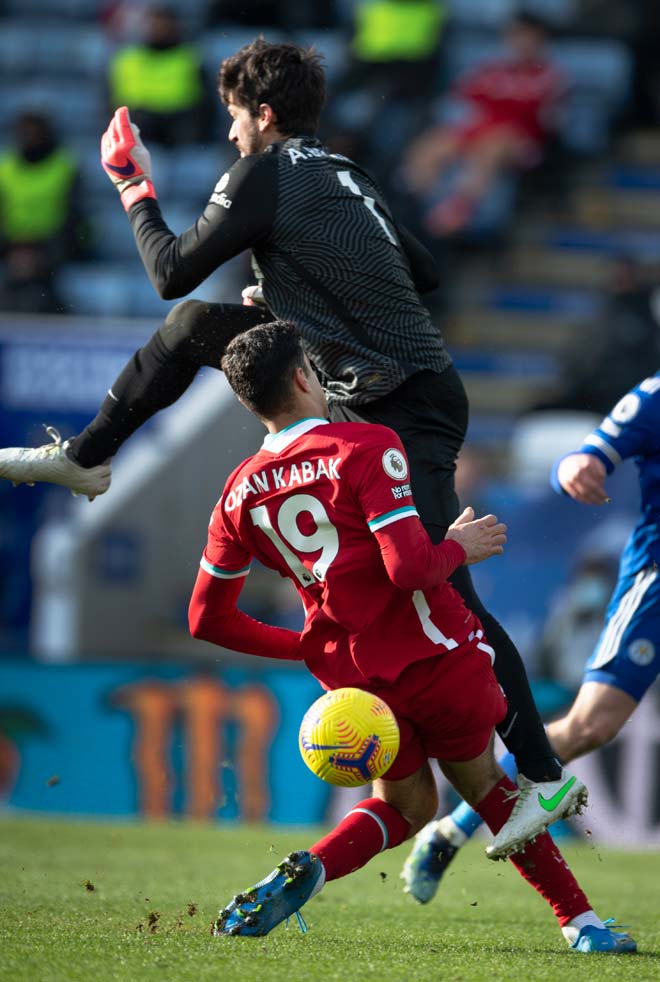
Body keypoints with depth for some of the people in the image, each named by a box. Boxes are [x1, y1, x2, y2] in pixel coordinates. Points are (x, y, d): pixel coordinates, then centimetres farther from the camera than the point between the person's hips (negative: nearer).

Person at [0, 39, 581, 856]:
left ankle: (547, 779, -11)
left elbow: (173, 272, -6)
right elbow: (424, 273, 22)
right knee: (193, 326, 15)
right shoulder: (348, 179, 14)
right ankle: (84, 459, 34)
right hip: (372, 385, 10)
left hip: (401, 411, -10)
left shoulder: (263, 175, -10)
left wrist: (137, 194, 11)